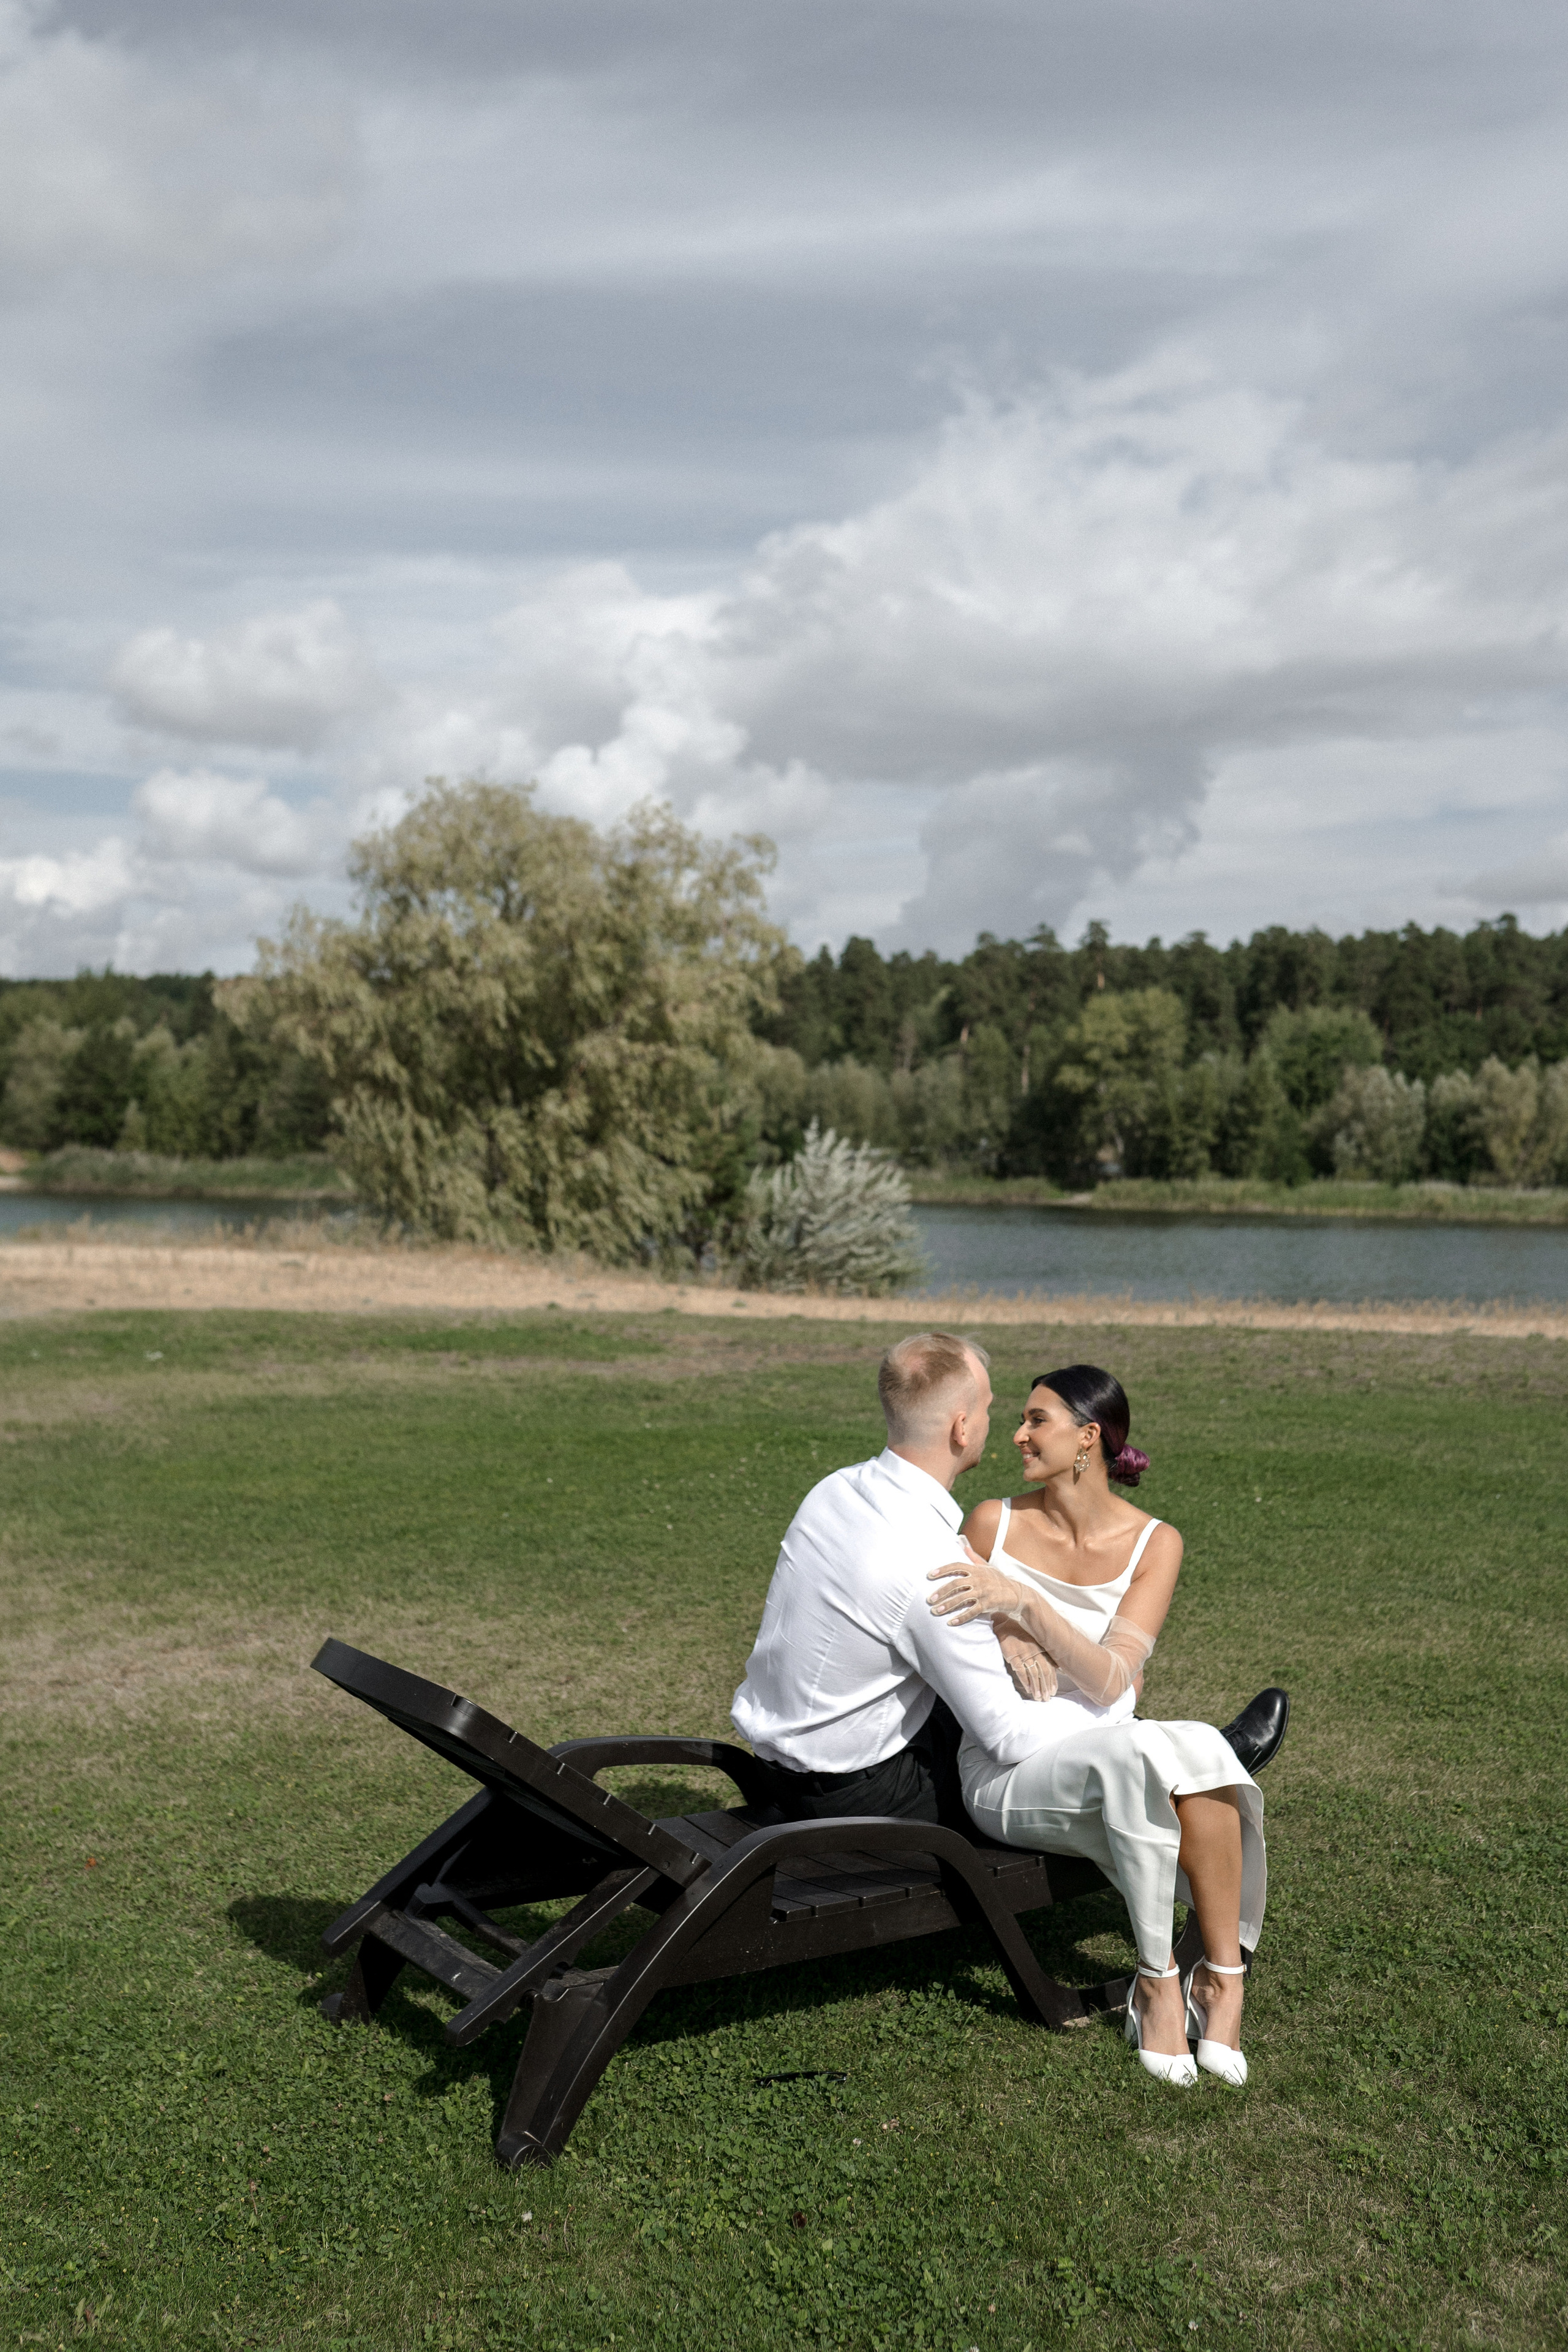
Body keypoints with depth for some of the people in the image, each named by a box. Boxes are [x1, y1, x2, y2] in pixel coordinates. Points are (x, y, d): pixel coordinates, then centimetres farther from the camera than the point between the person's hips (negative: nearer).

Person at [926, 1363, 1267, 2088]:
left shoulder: (1153, 1543, -2)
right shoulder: (992, 1524, -1)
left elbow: (1110, 1681, -14)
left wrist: (1022, 1601, -28)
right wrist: (999, 1633, -11)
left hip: (1109, 1752, 2)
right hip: (1006, 1771, -1)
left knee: (1199, 1753, -34)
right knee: (1134, 1753, -35)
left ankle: (1222, 1975, -19)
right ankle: (1157, 1976, -19)